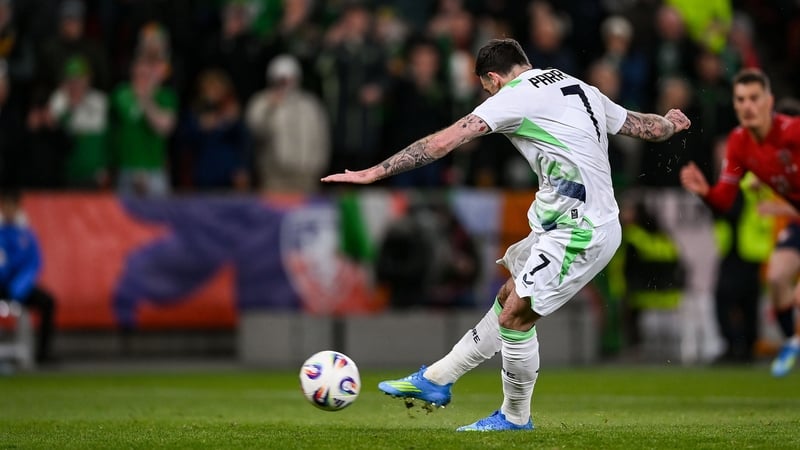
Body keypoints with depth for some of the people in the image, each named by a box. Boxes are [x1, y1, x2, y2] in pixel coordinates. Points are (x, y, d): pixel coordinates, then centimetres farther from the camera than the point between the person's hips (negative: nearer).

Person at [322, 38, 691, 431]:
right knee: (508, 300, 15)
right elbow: (648, 127, 21)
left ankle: (515, 418, 12)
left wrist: (374, 173, -9)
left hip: (580, 232, -10)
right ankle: (436, 379, 22)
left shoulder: (516, 96, -10)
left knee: (516, 315, -2)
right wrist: (670, 123, 45)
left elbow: (442, 143, -13)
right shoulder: (579, 88, 14)